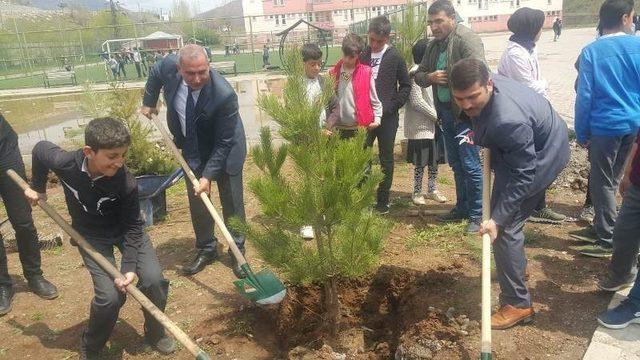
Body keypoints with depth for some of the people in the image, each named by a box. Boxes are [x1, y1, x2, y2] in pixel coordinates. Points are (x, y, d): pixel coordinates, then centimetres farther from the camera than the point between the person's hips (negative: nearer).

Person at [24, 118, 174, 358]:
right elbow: (40, 149, -3)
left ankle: (155, 333, 12)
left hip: (123, 229, 0)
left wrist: (129, 267, -29)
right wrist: (38, 187, 10)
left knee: (153, 279, -18)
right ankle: (89, 351, 13)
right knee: (110, 296, -17)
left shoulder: (126, 183, -28)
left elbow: (132, 227, -19)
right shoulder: (64, 163, -27)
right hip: (91, 235, 0)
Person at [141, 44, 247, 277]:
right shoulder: (169, 66, -22)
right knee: (197, 203, 12)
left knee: (232, 205, 6)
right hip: (192, 151, 5)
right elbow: (155, 74, 7)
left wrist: (208, 175, -28)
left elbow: (223, 143, -26)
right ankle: (206, 250, 28)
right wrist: (149, 102, 11)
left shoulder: (224, 95, -35)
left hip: (225, 152, -4)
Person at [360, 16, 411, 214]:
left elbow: (406, 85, 3)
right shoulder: (361, 55, 3)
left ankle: (383, 200, 17)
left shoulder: (394, 57, -2)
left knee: (386, 159, 7)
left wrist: (393, 105, -7)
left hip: (387, 116, -1)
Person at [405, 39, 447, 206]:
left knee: (434, 159, 13)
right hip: (421, 125, -8)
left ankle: (432, 190, 26)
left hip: (434, 123, 8)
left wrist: (438, 115, 0)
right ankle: (417, 193, 14)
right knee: (421, 162, 0)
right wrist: (436, 115, -13)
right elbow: (417, 102, -18)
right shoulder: (416, 72, -13)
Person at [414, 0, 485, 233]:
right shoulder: (434, 45, 11)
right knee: (456, 165, 17)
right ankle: (462, 208, 31)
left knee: (470, 165, -2)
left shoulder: (466, 39, -13)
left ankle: (476, 215, 11)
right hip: (445, 111, 8)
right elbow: (418, 75, 14)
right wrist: (429, 77, -7)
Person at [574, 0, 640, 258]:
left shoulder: (591, 51, -8)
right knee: (612, 180, 17)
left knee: (602, 183, 4)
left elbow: (584, 96, -9)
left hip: (605, 126, -4)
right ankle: (602, 227, 29)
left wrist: (581, 134, -2)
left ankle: (607, 240, 8)